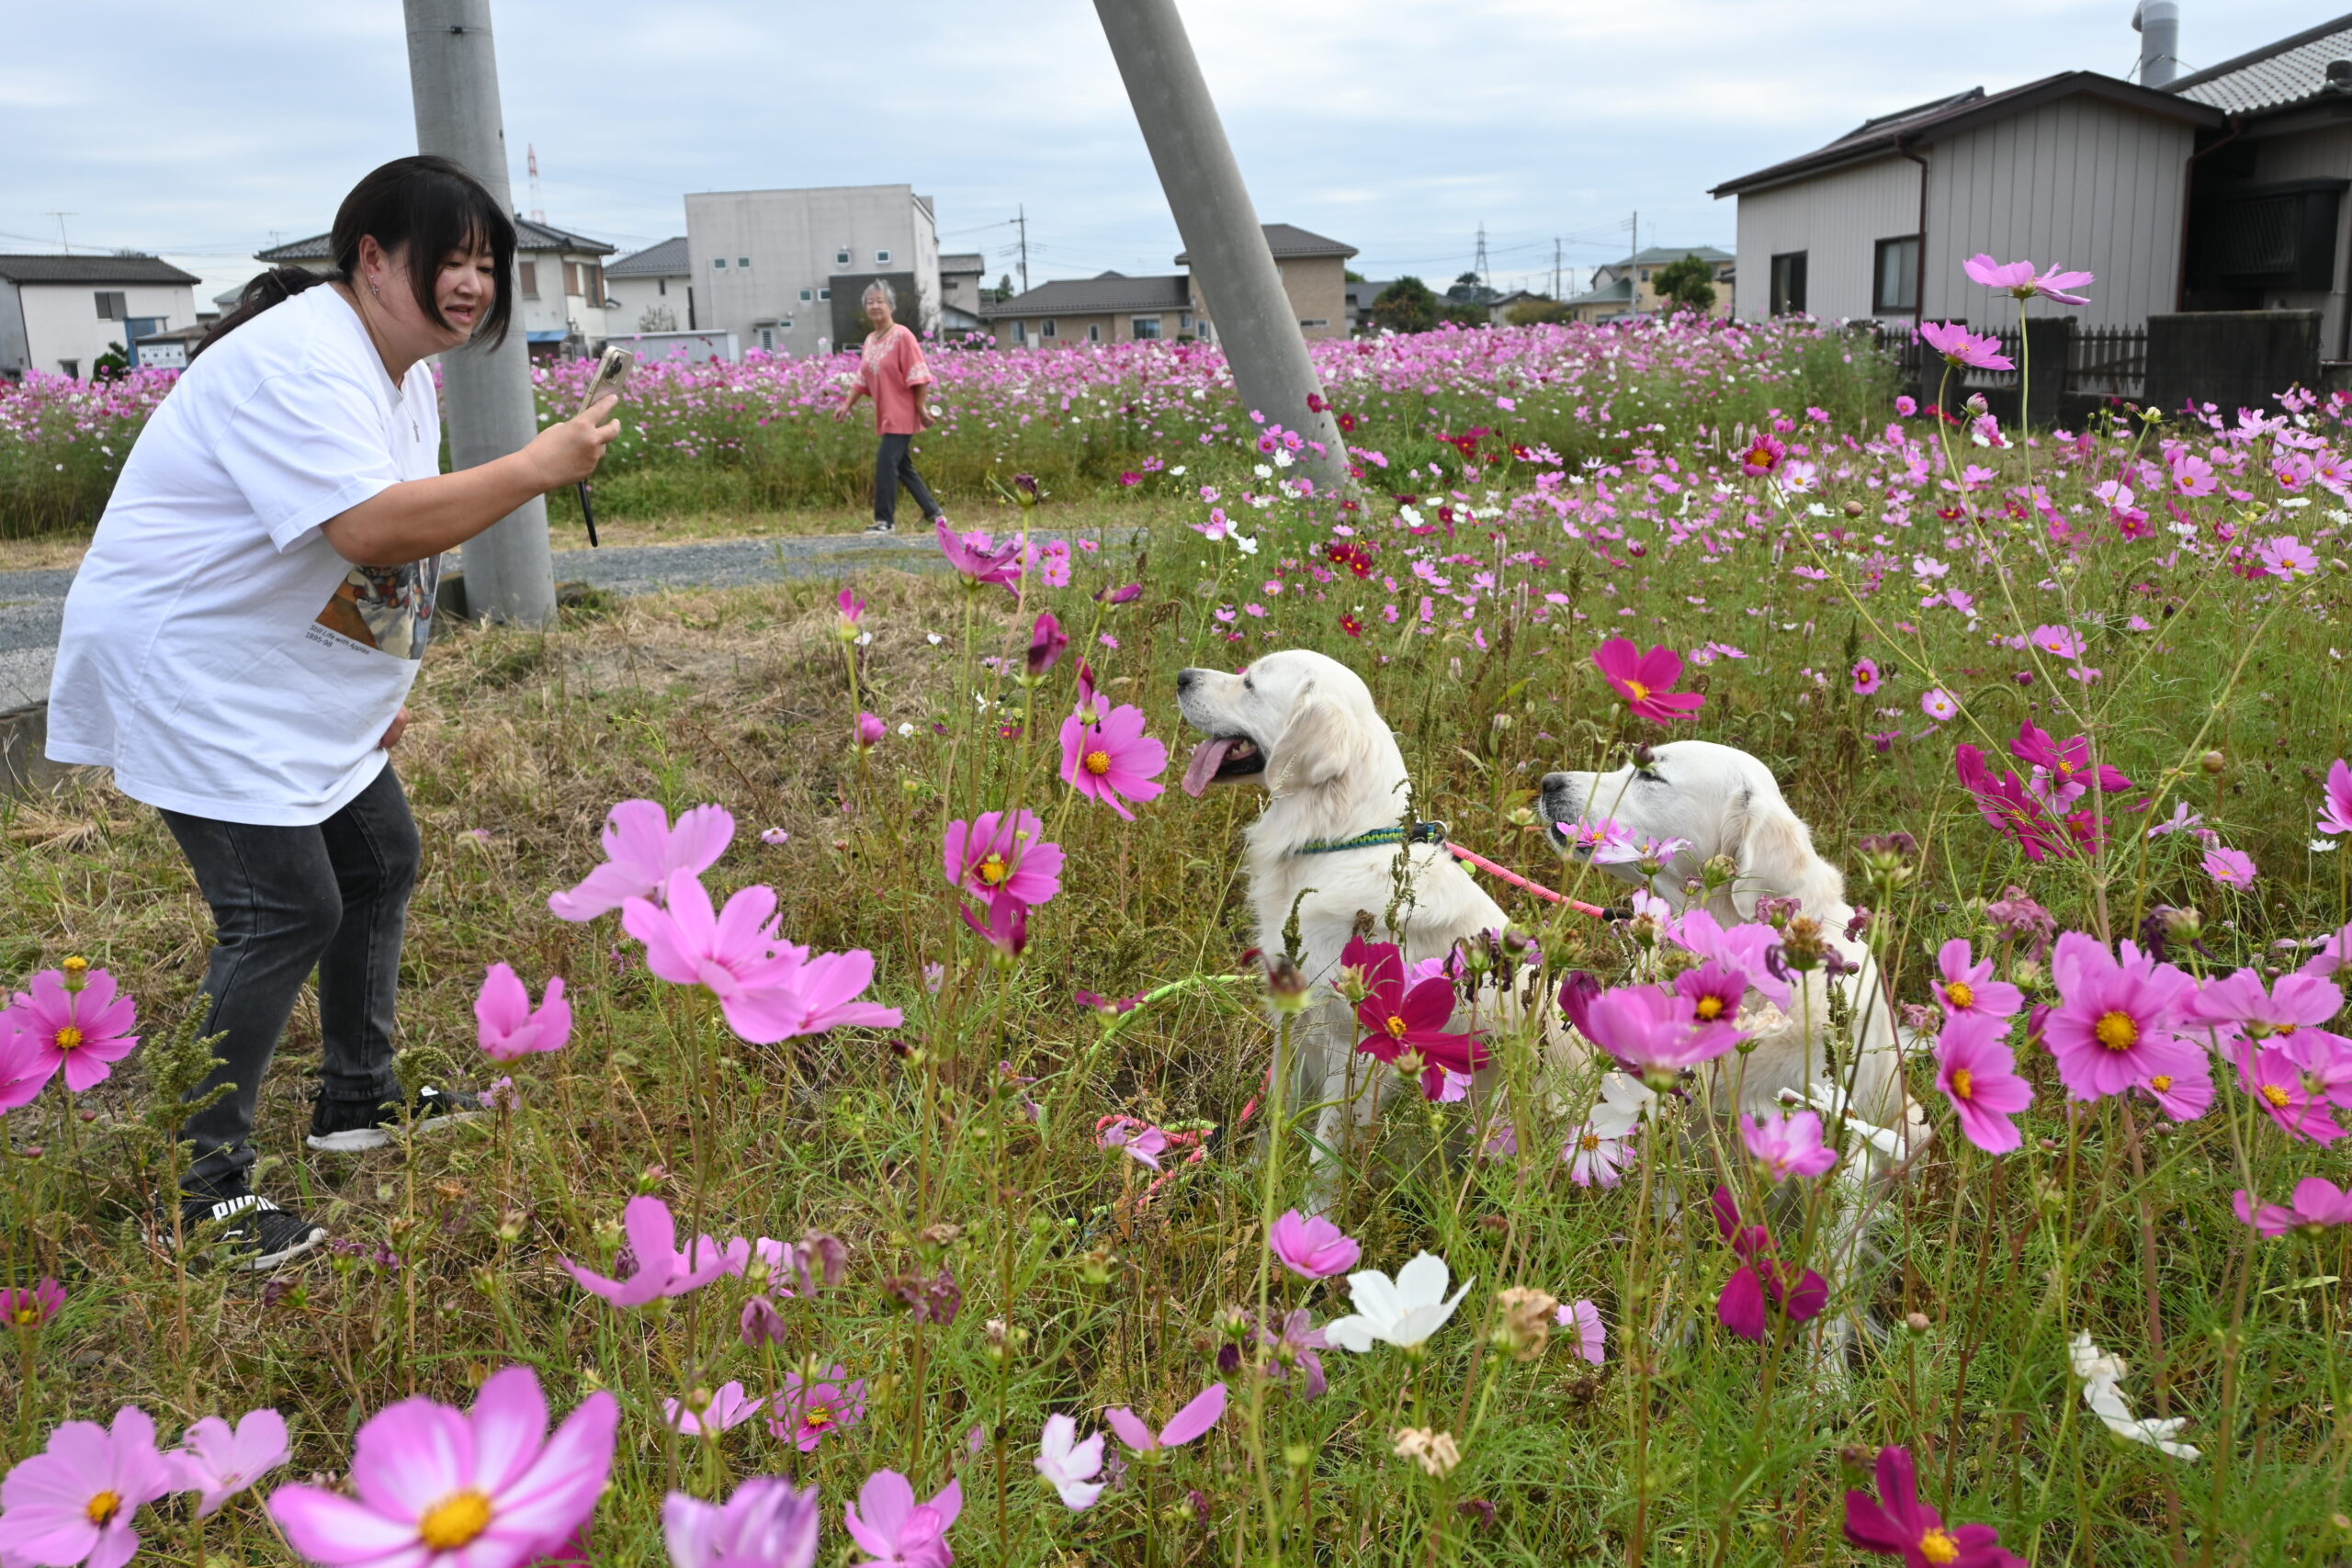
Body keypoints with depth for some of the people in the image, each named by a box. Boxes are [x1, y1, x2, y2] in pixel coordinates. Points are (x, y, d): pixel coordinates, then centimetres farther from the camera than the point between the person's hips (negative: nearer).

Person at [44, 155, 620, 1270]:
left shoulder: (409, 370, 10)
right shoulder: (301, 363, -23)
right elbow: (374, 527, -35)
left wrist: (385, 680, 18)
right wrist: (536, 467, -31)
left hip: (303, 691, 10)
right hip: (193, 681, -10)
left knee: (381, 862, 14)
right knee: (284, 915, -12)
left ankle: (359, 1100, 31)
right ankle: (201, 1188, 1)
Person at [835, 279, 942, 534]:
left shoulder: (902, 336, -12)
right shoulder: (870, 340, 10)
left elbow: (918, 376, -15)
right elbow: (862, 380, 13)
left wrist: (922, 408, -17)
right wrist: (846, 405, 3)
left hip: (902, 415, -8)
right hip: (886, 416, 8)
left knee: (886, 461, -13)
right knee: (903, 466, 12)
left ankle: (885, 520, -6)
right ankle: (933, 512, 24)